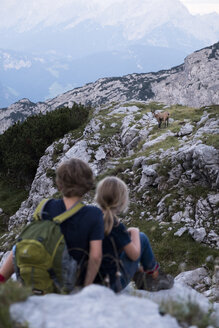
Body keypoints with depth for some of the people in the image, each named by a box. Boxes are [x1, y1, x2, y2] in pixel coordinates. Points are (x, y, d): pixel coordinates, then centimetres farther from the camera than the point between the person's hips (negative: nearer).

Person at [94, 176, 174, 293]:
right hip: (115, 283, -6)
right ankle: (155, 276, 26)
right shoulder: (116, 226, -21)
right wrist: (134, 232, 5)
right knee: (142, 238, 8)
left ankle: (140, 278, 35)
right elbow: (135, 255, -11)